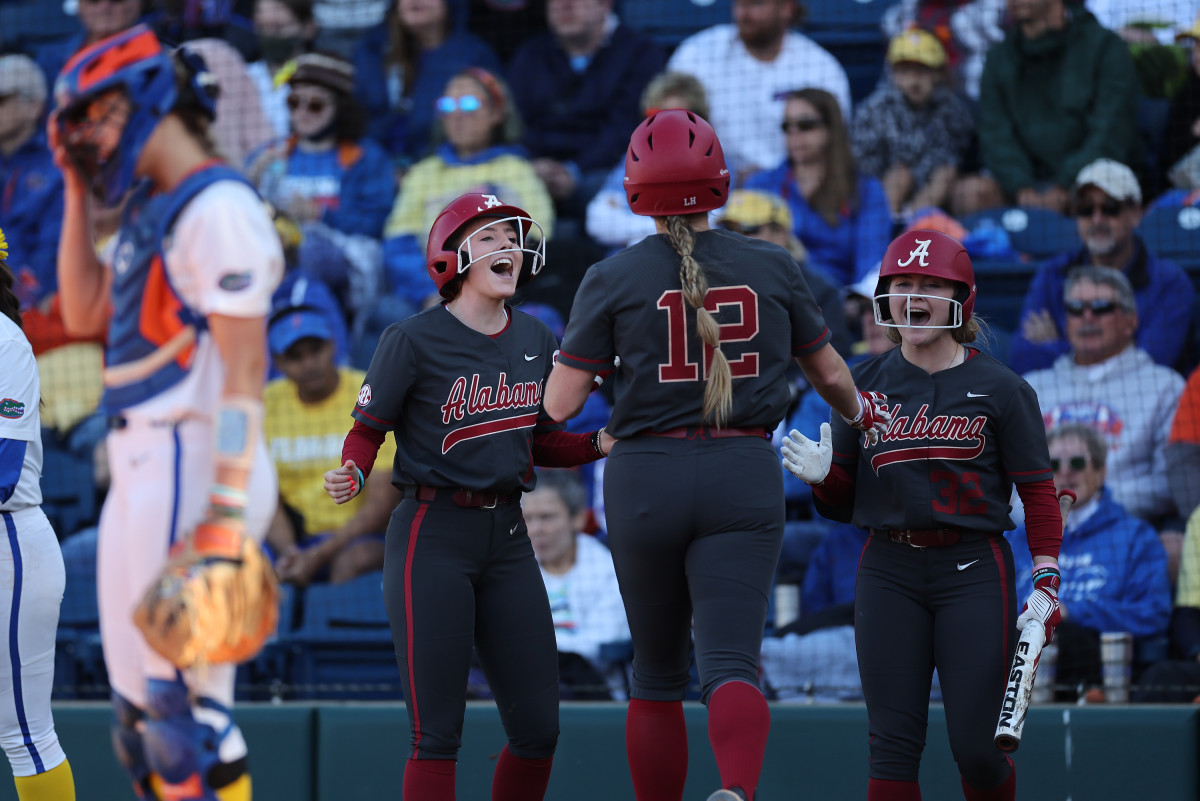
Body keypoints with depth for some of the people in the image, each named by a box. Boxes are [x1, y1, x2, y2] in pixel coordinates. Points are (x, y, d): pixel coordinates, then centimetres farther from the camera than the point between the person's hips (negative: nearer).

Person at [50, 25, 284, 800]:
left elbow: (244, 371, -18)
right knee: (142, 709, 13)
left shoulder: (218, 207, -14)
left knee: (183, 702, -13)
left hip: (193, 465, -10)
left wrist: (227, 514, -24)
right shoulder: (149, 211, 16)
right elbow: (85, 312, 23)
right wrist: (77, 191, 16)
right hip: (140, 471, 10)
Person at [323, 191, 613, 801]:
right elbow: (367, 430, -3)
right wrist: (351, 477, -23)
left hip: (506, 538, 6)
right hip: (432, 538, -6)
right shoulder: (413, 340, -9)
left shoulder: (536, 340, 9)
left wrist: (602, 444, 1)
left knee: (537, 726, 4)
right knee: (437, 732, -8)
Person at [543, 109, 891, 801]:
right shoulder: (773, 268, 5)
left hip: (645, 479, 0)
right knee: (732, 664, -11)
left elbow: (560, 405, -3)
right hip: (746, 476, 0)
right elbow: (830, 373, 18)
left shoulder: (613, 279, -1)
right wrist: (862, 410, 40)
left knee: (657, 673, 14)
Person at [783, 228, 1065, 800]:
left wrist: (1045, 587, -9)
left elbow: (1039, 493, 1)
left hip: (974, 570, -2)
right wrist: (821, 477, -9)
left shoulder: (999, 388, 1)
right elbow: (843, 504, 14)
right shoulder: (865, 385, 9)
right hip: (889, 574, 3)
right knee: (893, 743, -2)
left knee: (976, 747, -5)